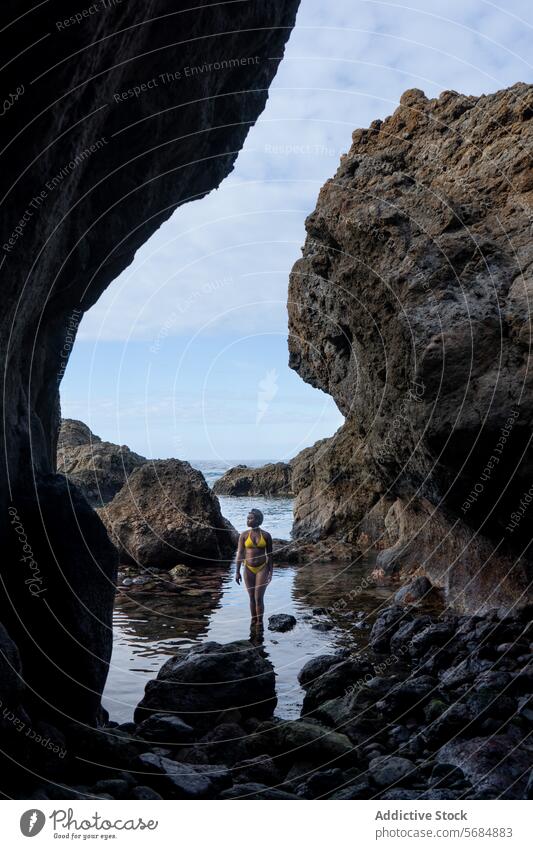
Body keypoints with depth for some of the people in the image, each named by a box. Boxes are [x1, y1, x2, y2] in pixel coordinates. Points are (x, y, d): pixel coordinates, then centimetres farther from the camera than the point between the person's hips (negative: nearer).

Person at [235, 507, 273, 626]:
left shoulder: (266, 535, -2)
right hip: (249, 569, 2)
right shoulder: (244, 535, 0)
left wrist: (270, 572, -1)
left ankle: (260, 622, 6)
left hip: (262, 568, -1)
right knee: (252, 598, 8)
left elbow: (269, 555, 3)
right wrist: (237, 572, -3)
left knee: (259, 598, -6)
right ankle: (253, 621, 20)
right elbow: (240, 553, 0)